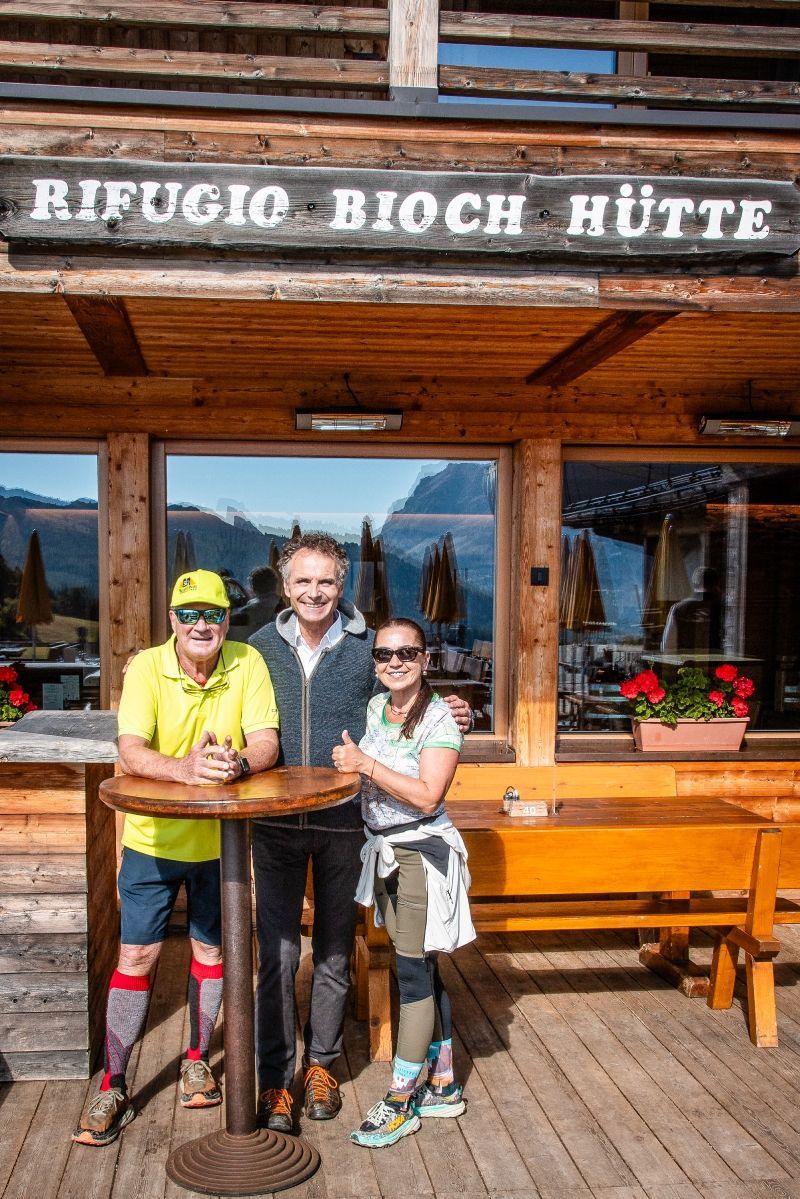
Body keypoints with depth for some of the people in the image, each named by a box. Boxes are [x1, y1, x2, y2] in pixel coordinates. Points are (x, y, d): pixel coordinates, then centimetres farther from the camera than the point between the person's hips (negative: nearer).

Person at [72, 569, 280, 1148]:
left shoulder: (248, 664, -10)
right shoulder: (147, 667, -14)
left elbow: (267, 743, -14)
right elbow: (131, 749, -24)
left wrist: (238, 763, -36)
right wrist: (183, 766, -44)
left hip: (220, 839, 2)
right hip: (154, 836, -1)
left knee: (212, 948, 15)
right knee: (136, 955, 3)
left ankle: (197, 1060, 36)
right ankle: (114, 1087, 17)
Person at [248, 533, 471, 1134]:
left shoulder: (369, 647, -2)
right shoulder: (261, 647, 2)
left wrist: (449, 718, -11)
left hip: (344, 823, 0)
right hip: (276, 824, 0)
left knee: (335, 953, 13)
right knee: (277, 953, 1)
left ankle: (321, 1062, 31)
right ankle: (275, 1078, 15)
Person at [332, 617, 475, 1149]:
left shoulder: (439, 718, -15)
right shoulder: (375, 707, 6)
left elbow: (427, 796, -23)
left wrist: (366, 765, -25)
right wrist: (351, 761, 4)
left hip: (422, 854, -7)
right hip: (383, 851, 8)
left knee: (414, 973, -1)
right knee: (423, 971, 16)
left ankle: (401, 1102, 11)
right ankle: (443, 1086, 28)